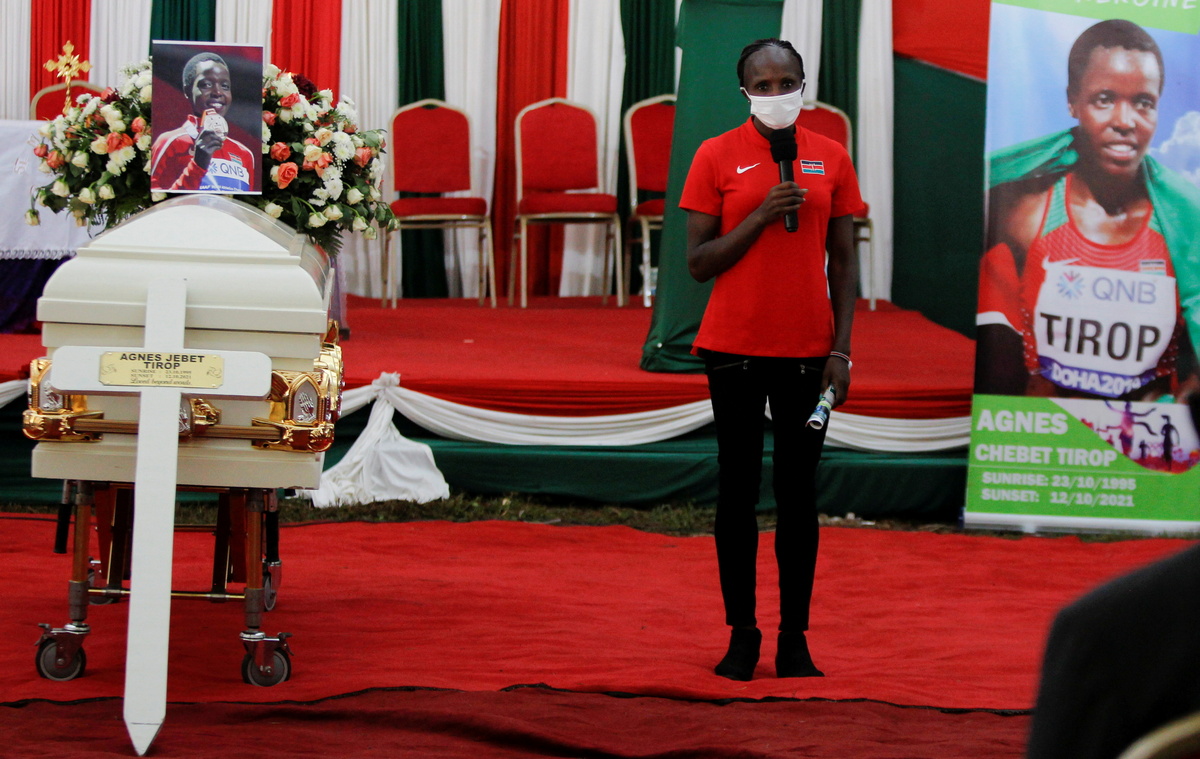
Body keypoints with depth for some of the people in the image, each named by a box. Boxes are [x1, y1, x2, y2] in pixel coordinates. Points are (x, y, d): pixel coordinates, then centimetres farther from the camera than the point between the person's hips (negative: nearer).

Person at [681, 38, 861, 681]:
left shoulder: (830, 160, 4)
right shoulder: (716, 158, -1)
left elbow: (844, 262, 6)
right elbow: (699, 262, -3)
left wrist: (841, 349, -1)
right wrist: (760, 218, -16)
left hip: (807, 351, 1)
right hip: (735, 350, -1)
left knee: (798, 494, 3)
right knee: (739, 492, 4)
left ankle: (794, 640, 7)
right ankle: (741, 635, 10)